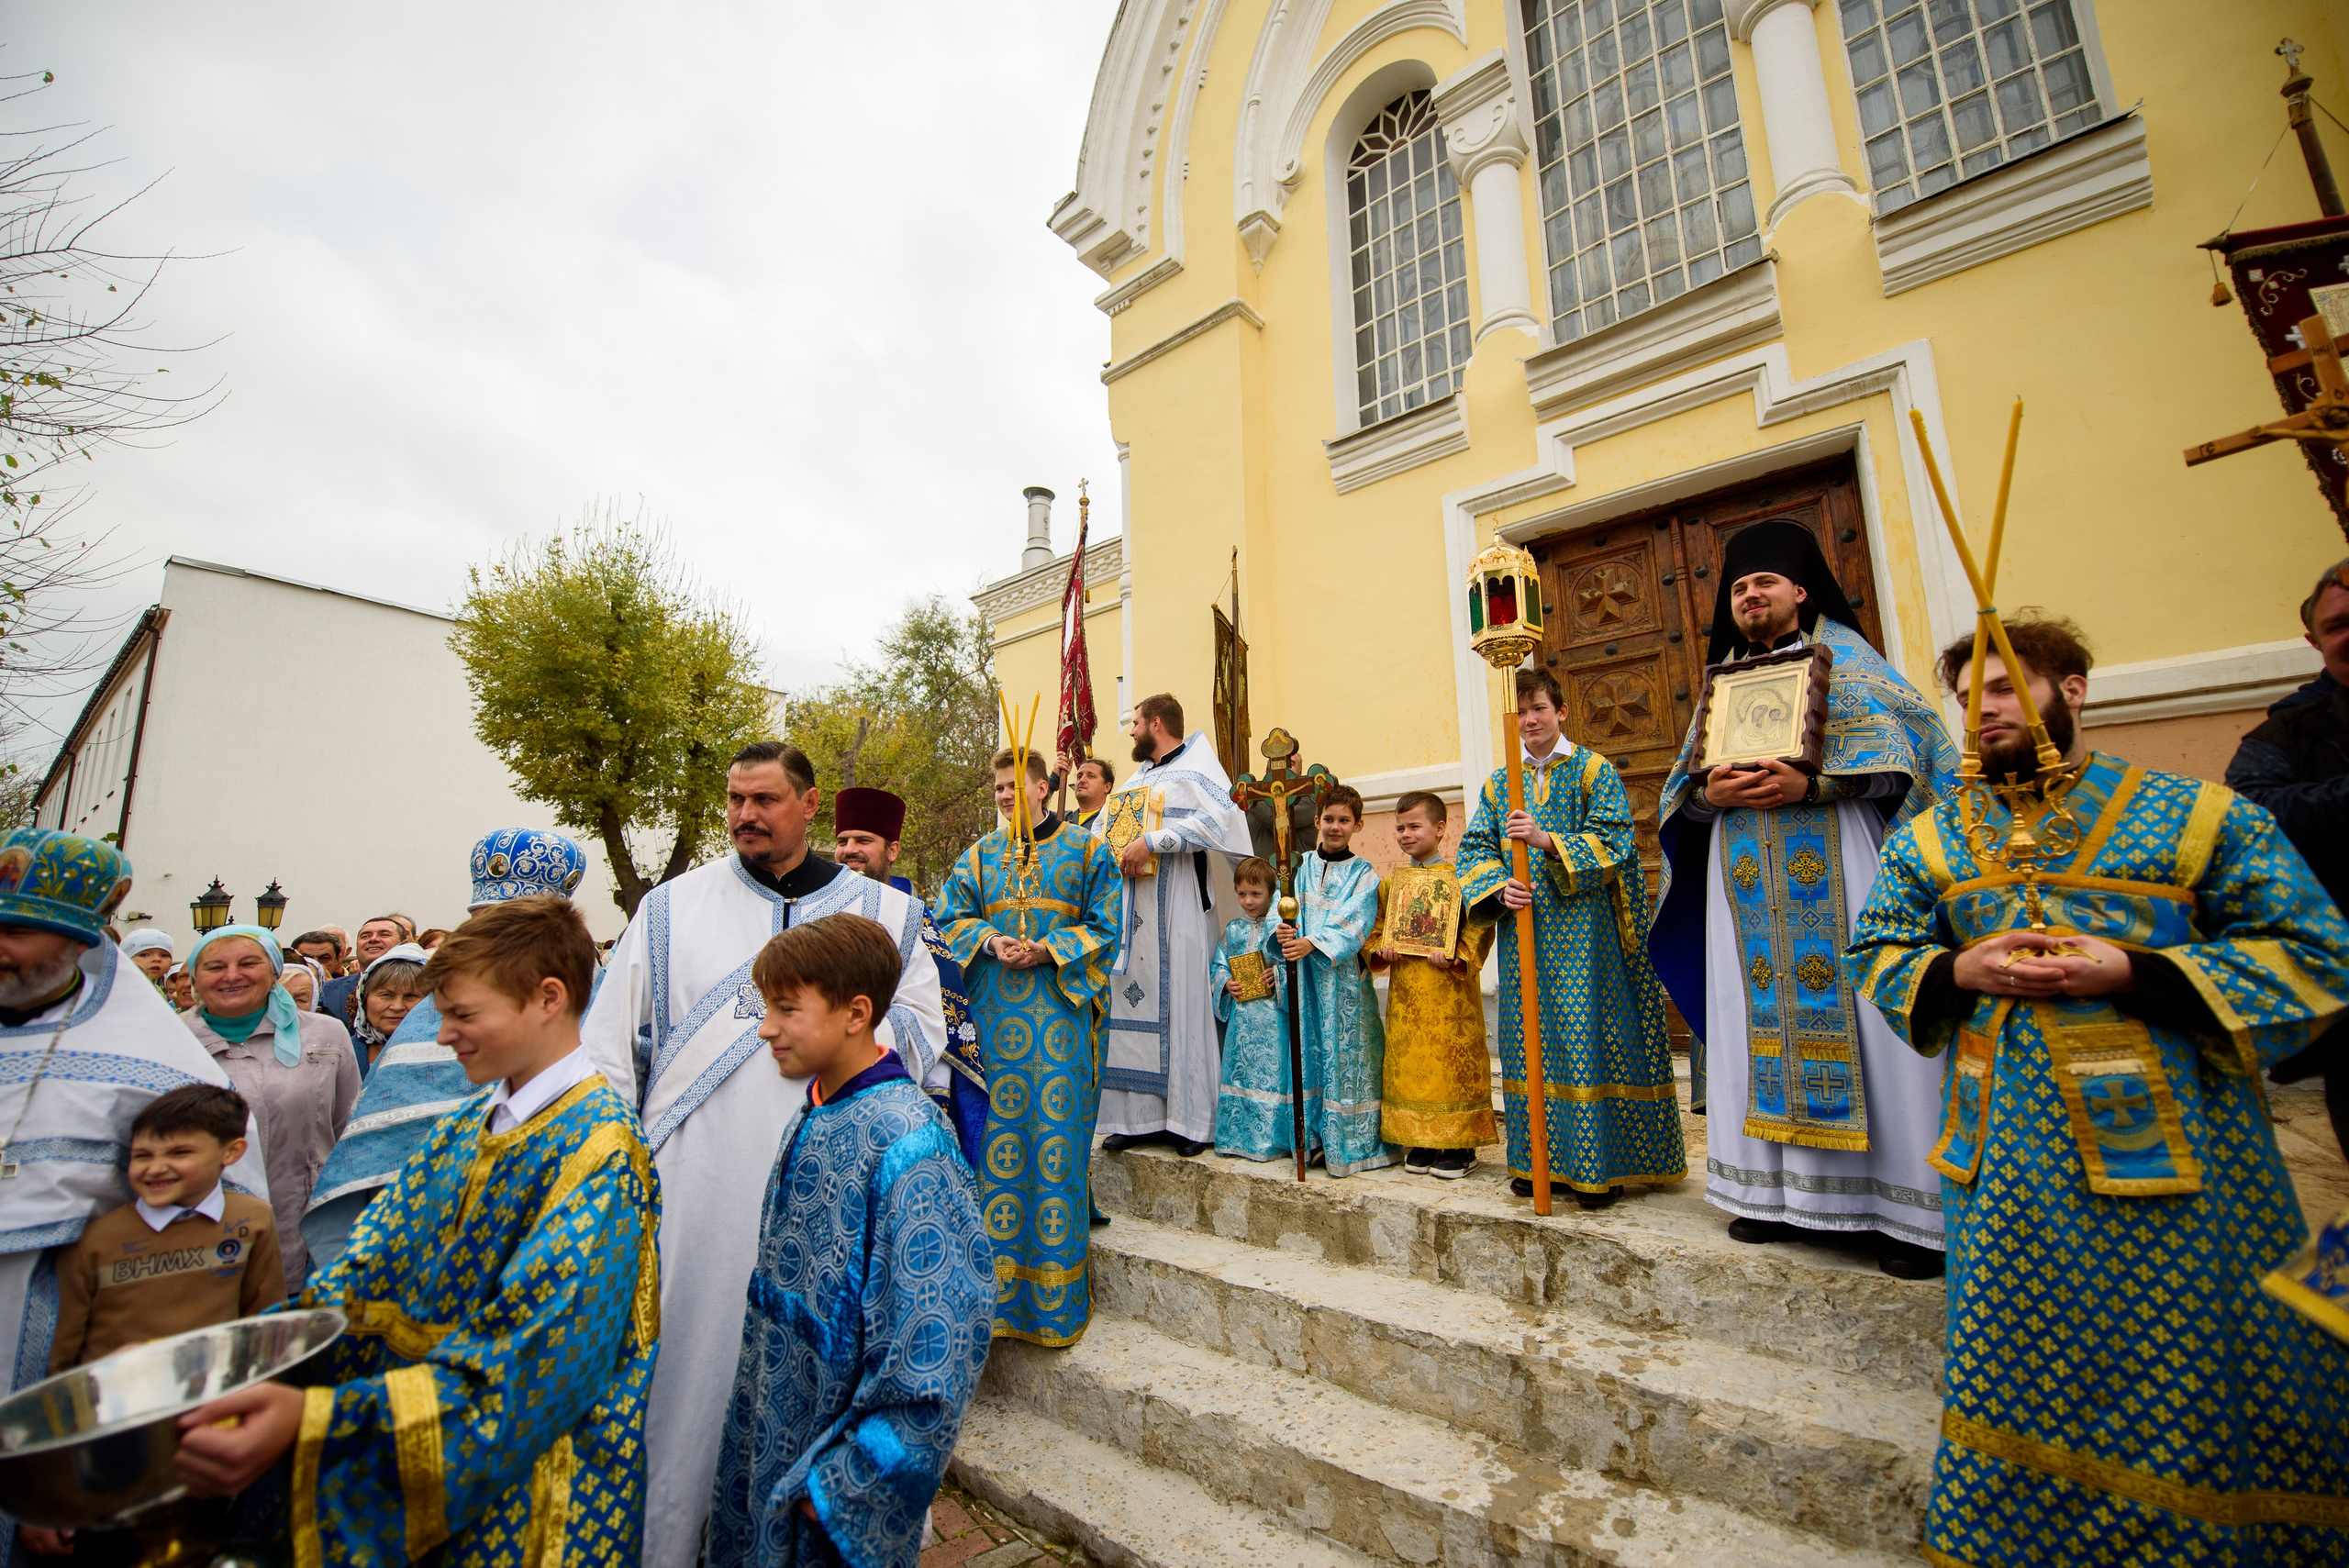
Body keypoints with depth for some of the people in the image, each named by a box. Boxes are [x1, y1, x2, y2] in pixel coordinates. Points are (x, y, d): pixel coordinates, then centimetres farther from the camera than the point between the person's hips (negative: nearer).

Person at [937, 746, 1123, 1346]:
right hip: (996, 1012, 3)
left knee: (1058, 1136, 0)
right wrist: (990, 941, -9)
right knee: (998, 1134, 5)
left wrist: (1048, 950, -13)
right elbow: (952, 915, 10)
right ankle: (999, 1279, 20)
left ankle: (1056, 1291, 13)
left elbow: (1103, 926, 0)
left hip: (1062, 1009, -2)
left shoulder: (1085, 850, 4)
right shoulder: (981, 855, 13)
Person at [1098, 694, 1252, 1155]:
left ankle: (1191, 1120, 5)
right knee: (1133, 1001, 4)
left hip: (1177, 910, -7)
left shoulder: (1195, 769, -1)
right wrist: (1108, 854, 1)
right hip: (1130, 911, 7)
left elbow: (1218, 819, -20)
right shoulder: (1135, 780, 23)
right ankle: (1140, 1117, 12)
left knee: (1181, 1005, -4)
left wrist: (1151, 842, -21)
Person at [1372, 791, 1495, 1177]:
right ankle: (1421, 1143, 23)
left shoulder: (1457, 877, -5)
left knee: (1452, 1059, 1)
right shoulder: (1391, 882, 11)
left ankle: (1460, 1146, 15)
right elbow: (1378, 927, 17)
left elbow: (1480, 925, -7)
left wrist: (1457, 959, -19)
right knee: (1408, 1062, 9)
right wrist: (1379, 951, -2)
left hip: (1448, 988, -5)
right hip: (1405, 989, 5)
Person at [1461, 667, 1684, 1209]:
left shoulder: (1594, 770, 3)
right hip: (1524, 928, 4)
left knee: (1588, 1038, -3)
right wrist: (1499, 889, -10)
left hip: (1583, 926, -3)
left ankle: (1598, 1167, 10)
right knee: (1531, 1039, 7)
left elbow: (1614, 842, -8)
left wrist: (1548, 841, -22)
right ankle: (1536, 1161, 19)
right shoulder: (1498, 784, 13)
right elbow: (1475, 852, 8)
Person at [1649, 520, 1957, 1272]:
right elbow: (1683, 789, 14)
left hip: (1834, 870, -4)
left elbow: (1895, 752, -4)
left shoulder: (1842, 654, 9)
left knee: (1851, 1011, -6)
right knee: (1764, 1021, 3)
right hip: (1747, 881, 4)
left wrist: (1811, 785, -19)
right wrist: (1711, 793, -8)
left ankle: (1905, 1206, 5)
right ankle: (1784, 1190, 12)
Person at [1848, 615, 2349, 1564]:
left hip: (2173, 1144, -2)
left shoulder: (2199, 815, 1)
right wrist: (1958, 971, -11)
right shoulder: (1929, 839, 8)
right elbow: (1879, 954, 9)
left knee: (2194, 1372, 9)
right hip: (2003, 1155, 3)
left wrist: (2133, 972, -16)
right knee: (2016, 1370, 14)